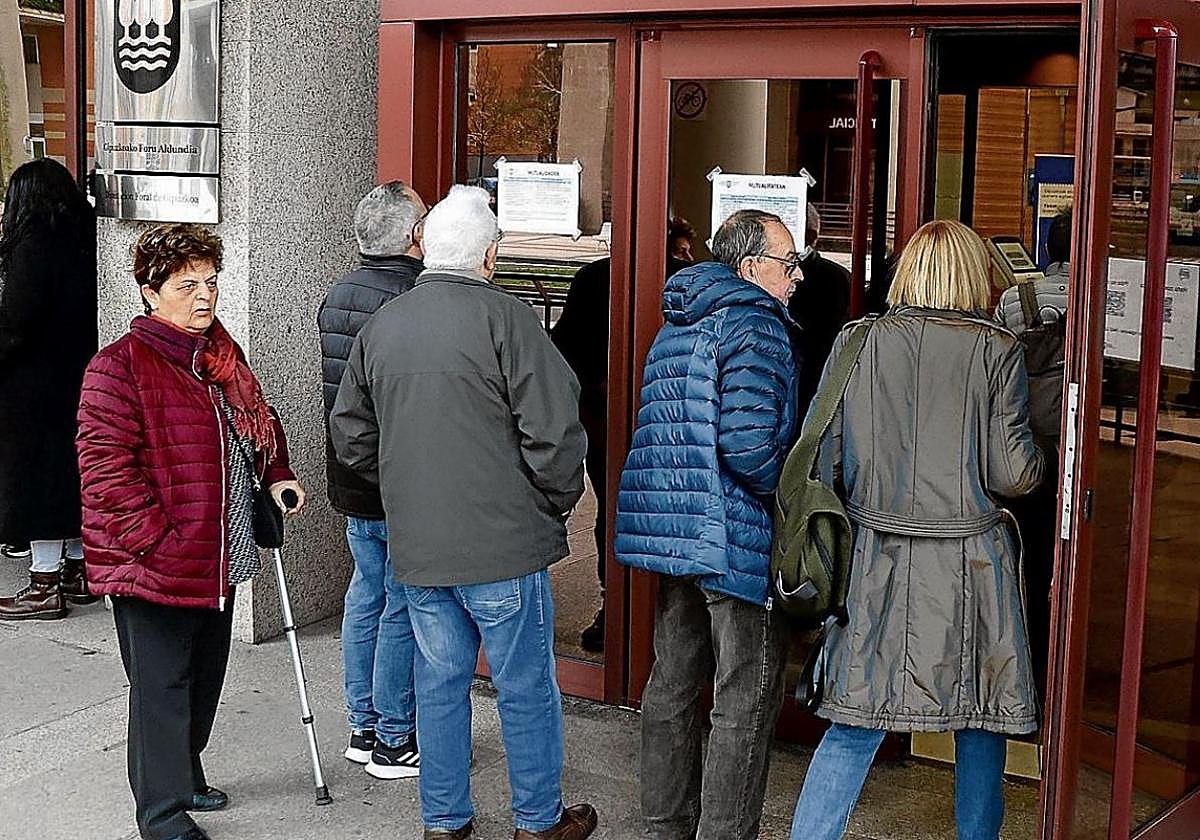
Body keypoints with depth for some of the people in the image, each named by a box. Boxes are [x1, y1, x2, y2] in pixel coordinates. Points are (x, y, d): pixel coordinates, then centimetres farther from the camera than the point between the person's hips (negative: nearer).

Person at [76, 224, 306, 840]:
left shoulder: (222, 354, 11)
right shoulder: (119, 367, -16)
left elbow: (259, 420, 27)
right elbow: (105, 465, -20)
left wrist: (276, 475, 11)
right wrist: (157, 539, -22)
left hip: (218, 559, 8)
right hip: (153, 568, -8)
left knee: (204, 678, 20)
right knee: (161, 686, 1)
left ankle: (185, 772, 39)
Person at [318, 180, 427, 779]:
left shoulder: (336, 296, 8)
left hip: (351, 481, 8)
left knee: (366, 595, 16)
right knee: (404, 607, 1)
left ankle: (364, 728, 26)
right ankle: (395, 742, 10)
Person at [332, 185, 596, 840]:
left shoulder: (381, 325, 7)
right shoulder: (505, 318, -13)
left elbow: (351, 435, 16)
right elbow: (553, 431, -16)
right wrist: (558, 502, 0)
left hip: (416, 546, 6)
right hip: (504, 542, -5)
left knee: (439, 681, 15)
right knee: (526, 687, 8)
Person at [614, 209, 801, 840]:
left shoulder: (676, 326, 14)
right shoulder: (755, 326, -15)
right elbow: (748, 443, -25)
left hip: (673, 529, 9)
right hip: (739, 543, -9)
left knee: (672, 685, 17)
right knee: (746, 704, 1)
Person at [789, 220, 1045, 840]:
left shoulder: (856, 343, 1)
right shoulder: (997, 351, -5)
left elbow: (826, 463, 2)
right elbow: (1014, 474, -7)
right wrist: (1037, 461, 14)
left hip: (879, 556, 2)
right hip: (970, 561, -2)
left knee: (856, 724, 8)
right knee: (980, 719, 15)